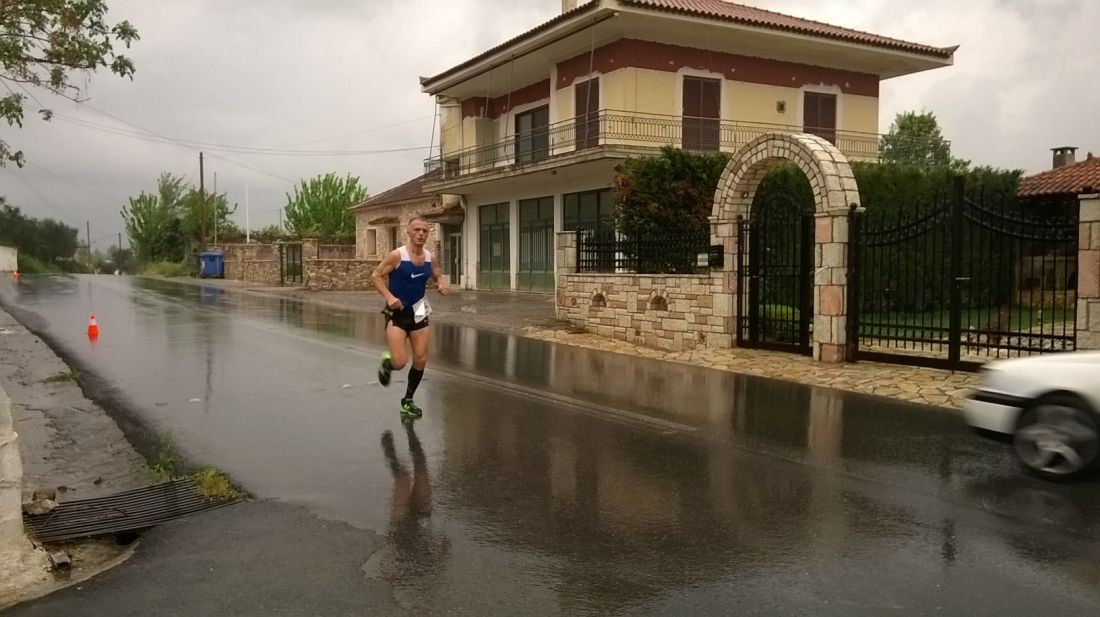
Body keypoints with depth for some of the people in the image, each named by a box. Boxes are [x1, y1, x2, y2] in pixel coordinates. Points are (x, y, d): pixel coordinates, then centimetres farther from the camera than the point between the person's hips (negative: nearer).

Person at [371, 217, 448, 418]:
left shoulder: (429, 258, 1)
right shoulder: (397, 255, -15)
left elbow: (437, 276, 17)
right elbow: (376, 275, -9)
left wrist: (441, 285, -7)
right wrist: (389, 297, -23)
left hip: (418, 312, 5)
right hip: (397, 313, -5)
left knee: (421, 360, 4)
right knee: (400, 362, -14)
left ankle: (408, 400, 22)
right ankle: (386, 363, 24)